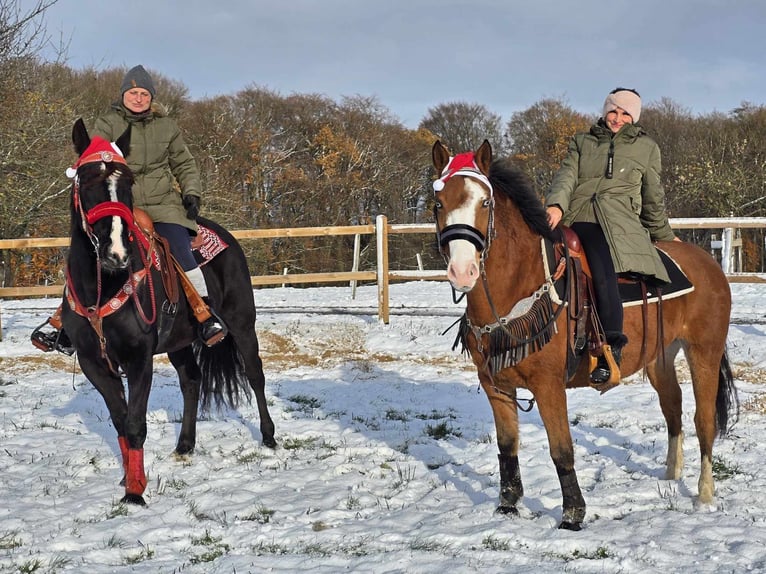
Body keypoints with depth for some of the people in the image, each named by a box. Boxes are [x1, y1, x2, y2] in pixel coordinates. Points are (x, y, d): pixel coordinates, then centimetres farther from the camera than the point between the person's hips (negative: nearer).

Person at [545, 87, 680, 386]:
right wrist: (556, 205, -13)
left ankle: (611, 352, -41)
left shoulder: (646, 147, 20)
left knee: (602, 271, -34)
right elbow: (566, 176, 7)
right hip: (575, 217, 3)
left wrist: (664, 235, 33)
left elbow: (653, 197, 28)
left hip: (619, 221, -3)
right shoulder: (581, 141, 23)